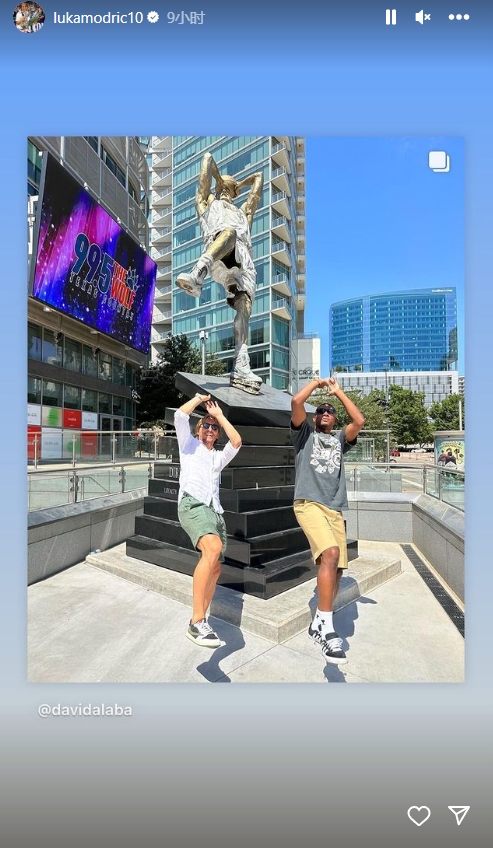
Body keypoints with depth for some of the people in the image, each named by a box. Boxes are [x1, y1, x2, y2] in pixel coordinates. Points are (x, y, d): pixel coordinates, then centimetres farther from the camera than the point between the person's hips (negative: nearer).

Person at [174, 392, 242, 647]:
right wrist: (200, 398, 16)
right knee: (213, 549, -32)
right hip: (192, 505, -7)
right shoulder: (189, 445, 19)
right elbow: (180, 415, 2)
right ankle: (197, 621, -30)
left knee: (214, 568, 5)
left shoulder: (218, 457, 30)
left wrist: (219, 414, 19)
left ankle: (199, 622, 19)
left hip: (215, 511, 7)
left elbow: (237, 441, 12)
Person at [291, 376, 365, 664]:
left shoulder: (340, 440, 24)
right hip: (309, 503, -4)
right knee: (331, 554, -26)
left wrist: (338, 391, 15)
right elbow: (296, 401, 0)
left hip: (335, 509, 5)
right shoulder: (305, 434, 15)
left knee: (337, 567, 1)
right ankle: (327, 625, -17)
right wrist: (317, 382, 15)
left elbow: (360, 420, 7)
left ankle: (318, 624, 20)